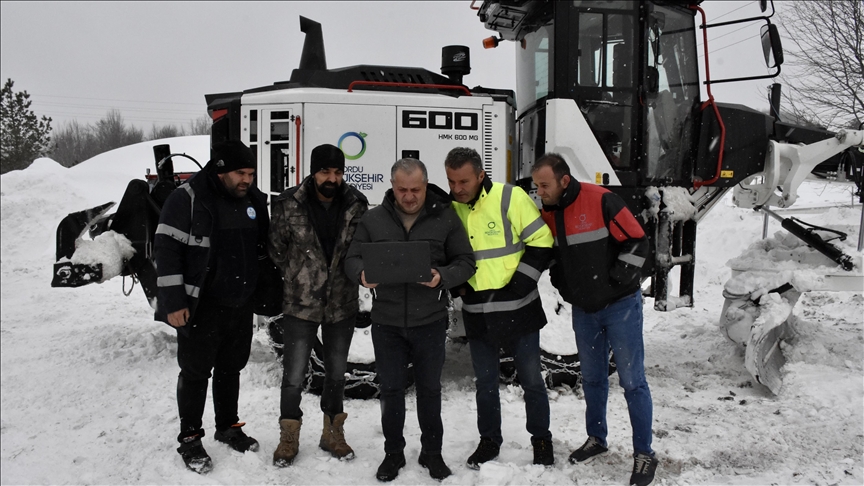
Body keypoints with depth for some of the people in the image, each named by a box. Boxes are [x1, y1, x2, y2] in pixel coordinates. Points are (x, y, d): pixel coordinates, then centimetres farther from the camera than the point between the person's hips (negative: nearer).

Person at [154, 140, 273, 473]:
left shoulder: (253, 200, 5)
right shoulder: (187, 198, -15)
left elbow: (262, 248, 16)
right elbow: (166, 249, -15)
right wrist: (173, 301, -17)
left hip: (241, 305, 6)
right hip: (201, 306, -6)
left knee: (230, 368, 17)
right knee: (195, 372, 5)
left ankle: (228, 427, 34)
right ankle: (189, 439, 21)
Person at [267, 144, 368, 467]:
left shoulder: (356, 204, -6)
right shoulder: (289, 204, -11)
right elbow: (276, 248, 2)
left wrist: (355, 272, 4)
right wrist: (297, 278, 6)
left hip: (342, 304, 2)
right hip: (301, 304, -2)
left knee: (336, 373, 15)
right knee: (294, 376, 2)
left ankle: (332, 434, 33)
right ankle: (289, 438, 23)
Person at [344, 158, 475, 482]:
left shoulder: (445, 218, -4)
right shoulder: (373, 219, 0)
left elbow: (465, 262, -4)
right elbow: (352, 259, 3)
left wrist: (442, 277, -23)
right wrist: (363, 274, -20)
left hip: (430, 321, -1)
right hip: (386, 322, 1)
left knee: (429, 389, 13)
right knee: (391, 390, 12)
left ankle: (432, 452, 32)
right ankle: (393, 453, 31)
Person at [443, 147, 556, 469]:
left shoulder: (510, 198, -14)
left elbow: (541, 242, -12)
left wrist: (519, 284, -14)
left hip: (517, 309, -4)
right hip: (476, 314, 4)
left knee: (531, 380, 10)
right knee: (485, 382, 15)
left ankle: (541, 440, 30)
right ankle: (489, 440, 33)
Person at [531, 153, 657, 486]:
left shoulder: (601, 201, -18)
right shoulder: (547, 214, 0)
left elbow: (636, 241, -15)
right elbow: (548, 257, 15)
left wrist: (617, 281, -16)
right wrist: (563, 287, 4)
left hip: (620, 305, -6)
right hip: (583, 310, 6)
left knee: (632, 380, 2)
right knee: (592, 377, 17)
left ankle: (644, 454, 14)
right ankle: (596, 438, 35)